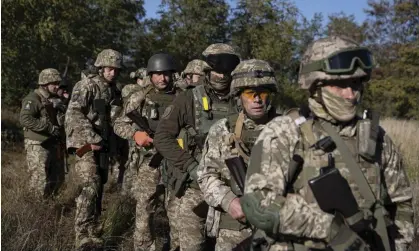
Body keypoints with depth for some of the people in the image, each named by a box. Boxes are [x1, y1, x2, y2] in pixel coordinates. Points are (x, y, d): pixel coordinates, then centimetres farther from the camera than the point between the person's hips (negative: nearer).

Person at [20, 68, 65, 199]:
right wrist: (49, 128, -26)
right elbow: (25, 119, -26)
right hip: (37, 146, -8)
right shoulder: (33, 99, -11)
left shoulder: (53, 100, 15)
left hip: (52, 145, 9)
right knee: (40, 182, -6)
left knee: (57, 178, 13)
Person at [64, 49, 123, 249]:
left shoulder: (113, 90, 14)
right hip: (85, 143, -8)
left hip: (101, 145, 8)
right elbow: (73, 114, -19)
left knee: (98, 188, 11)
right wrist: (92, 138, -24)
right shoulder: (86, 85, -9)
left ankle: (93, 232, 23)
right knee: (89, 187, -18)